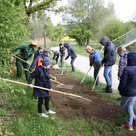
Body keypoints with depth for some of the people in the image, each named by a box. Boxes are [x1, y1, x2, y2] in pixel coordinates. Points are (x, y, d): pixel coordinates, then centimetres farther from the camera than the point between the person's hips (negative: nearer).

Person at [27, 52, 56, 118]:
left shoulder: (46, 70, 4)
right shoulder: (39, 70, -22)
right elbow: (32, 76, -16)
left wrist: (50, 87, 6)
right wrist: (29, 83, -20)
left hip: (45, 88, 9)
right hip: (40, 88, -8)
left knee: (47, 99, 21)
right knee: (40, 101, 6)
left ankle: (48, 110, 41)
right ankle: (40, 113, 24)